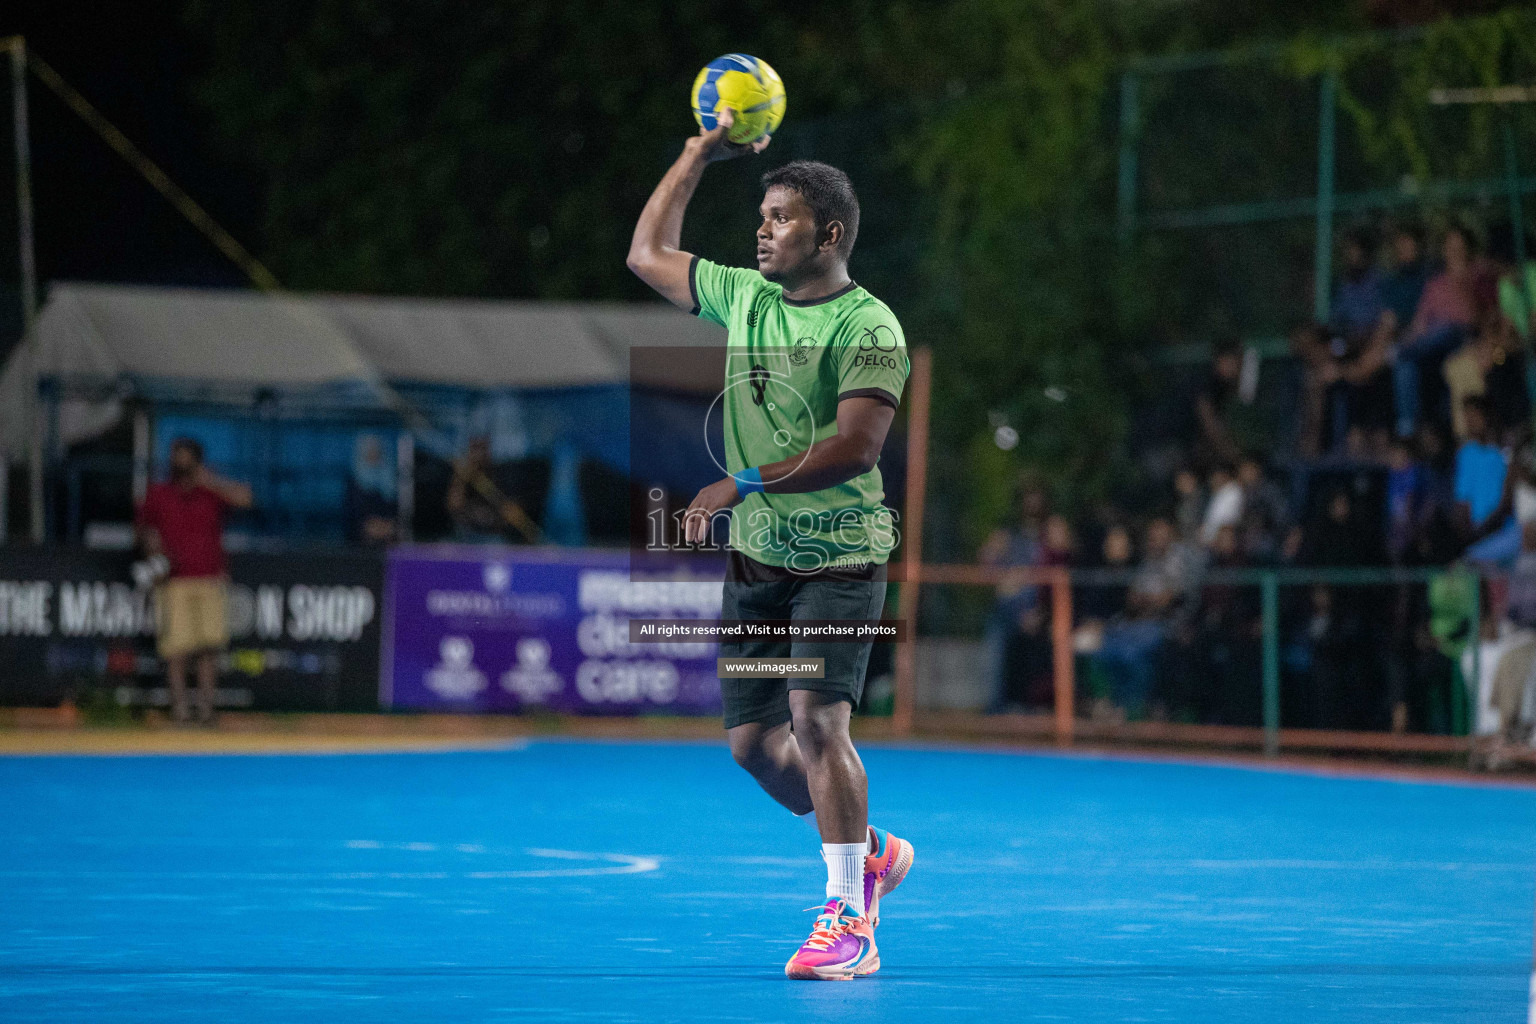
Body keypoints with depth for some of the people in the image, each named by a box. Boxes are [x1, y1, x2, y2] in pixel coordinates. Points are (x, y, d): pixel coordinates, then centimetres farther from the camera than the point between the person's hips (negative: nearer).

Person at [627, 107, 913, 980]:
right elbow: (649, 255, 23)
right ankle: (872, 853, 27)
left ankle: (848, 923, -14)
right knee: (754, 741, 5)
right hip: (756, 558, 7)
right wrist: (701, 155, 19)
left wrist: (745, 484, -25)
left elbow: (856, 446, -22)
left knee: (816, 718, -19)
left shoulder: (867, 326, -12)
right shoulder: (744, 296, 10)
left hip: (840, 557, -7)